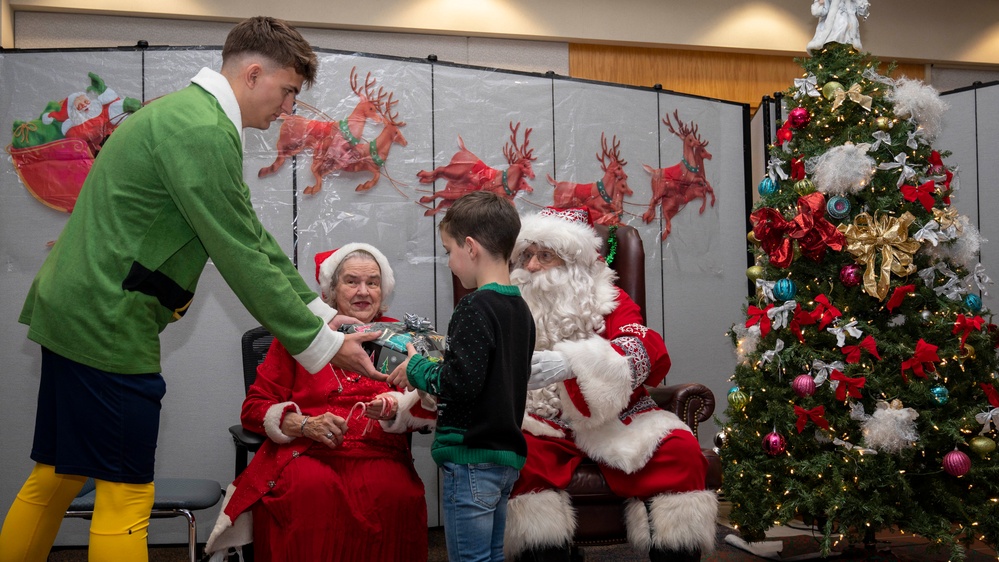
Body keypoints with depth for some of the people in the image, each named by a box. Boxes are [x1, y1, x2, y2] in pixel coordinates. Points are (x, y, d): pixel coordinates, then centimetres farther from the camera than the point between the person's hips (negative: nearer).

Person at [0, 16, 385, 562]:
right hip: (108, 326, -11)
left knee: (56, 477, 20)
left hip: (71, 311, 11)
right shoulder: (205, 132, -19)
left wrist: (319, 310, 12)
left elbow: (253, 237, 15)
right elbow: (242, 260, -20)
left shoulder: (185, 113, 16)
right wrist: (322, 343, -11)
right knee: (125, 495, -1)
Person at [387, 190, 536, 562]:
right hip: (507, 453, 9)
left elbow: (462, 382, -24)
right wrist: (437, 365, 16)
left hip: (471, 455, -9)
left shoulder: (475, 308, -16)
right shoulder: (520, 308, 10)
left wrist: (417, 369, -7)